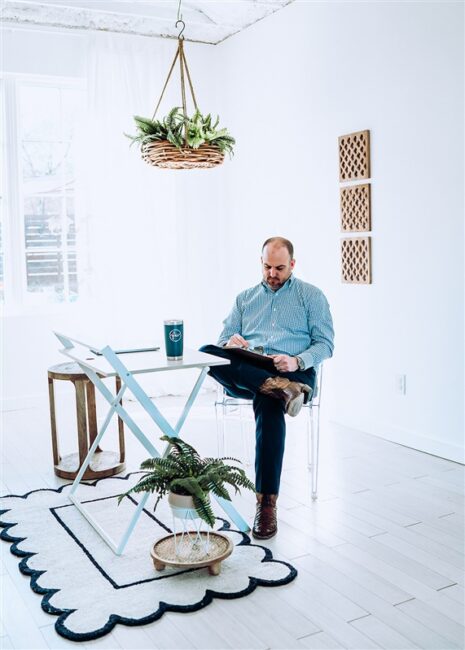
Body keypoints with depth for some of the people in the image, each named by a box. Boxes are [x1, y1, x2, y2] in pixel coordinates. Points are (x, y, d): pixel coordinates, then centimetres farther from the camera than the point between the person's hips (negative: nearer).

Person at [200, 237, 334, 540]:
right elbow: (224, 338, 18)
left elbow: (325, 343, 5)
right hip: (246, 373, 4)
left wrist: (297, 361, -16)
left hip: (293, 373, -3)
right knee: (208, 353, -28)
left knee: (269, 406, -38)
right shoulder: (245, 298, 24)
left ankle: (267, 504, -31)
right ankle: (280, 389, -39)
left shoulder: (311, 296, 14)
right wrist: (231, 343, -9)